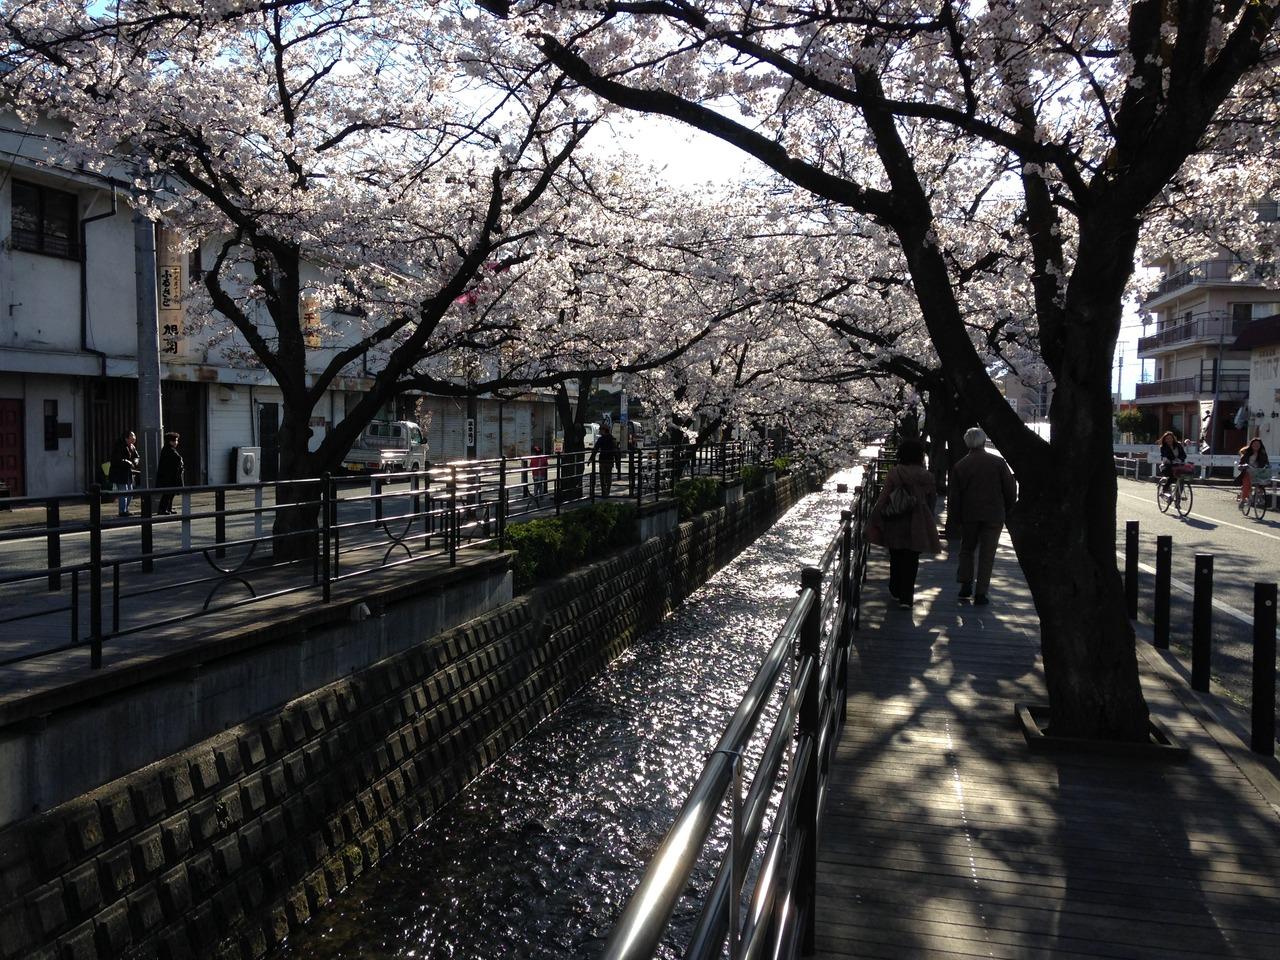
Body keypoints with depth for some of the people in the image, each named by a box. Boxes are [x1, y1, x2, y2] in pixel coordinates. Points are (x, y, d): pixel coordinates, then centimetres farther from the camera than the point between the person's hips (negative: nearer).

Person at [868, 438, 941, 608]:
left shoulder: (894, 474, -11)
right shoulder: (927, 476, -6)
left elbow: (884, 498, -10)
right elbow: (932, 501, 6)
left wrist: (875, 520, -4)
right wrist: (927, 520, 21)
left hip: (895, 524, 0)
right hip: (917, 526, 0)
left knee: (896, 558, 17)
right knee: (911, 561, 6)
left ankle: (896, 591, 30)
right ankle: (906, 597, 4)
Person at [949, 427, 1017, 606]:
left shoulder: (960, 465, -1)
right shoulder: (998, 462, -4)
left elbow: (954, 496, 0)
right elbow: (1011, 489, -1)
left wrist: (955, 518, 10)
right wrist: (1007, 510, 12)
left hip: (969, 515, 1)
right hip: (993, 516, -1)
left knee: (967, 549, 19)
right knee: (987, 554, 4)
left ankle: (965, 584, 9)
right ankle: (980, 593, 3)